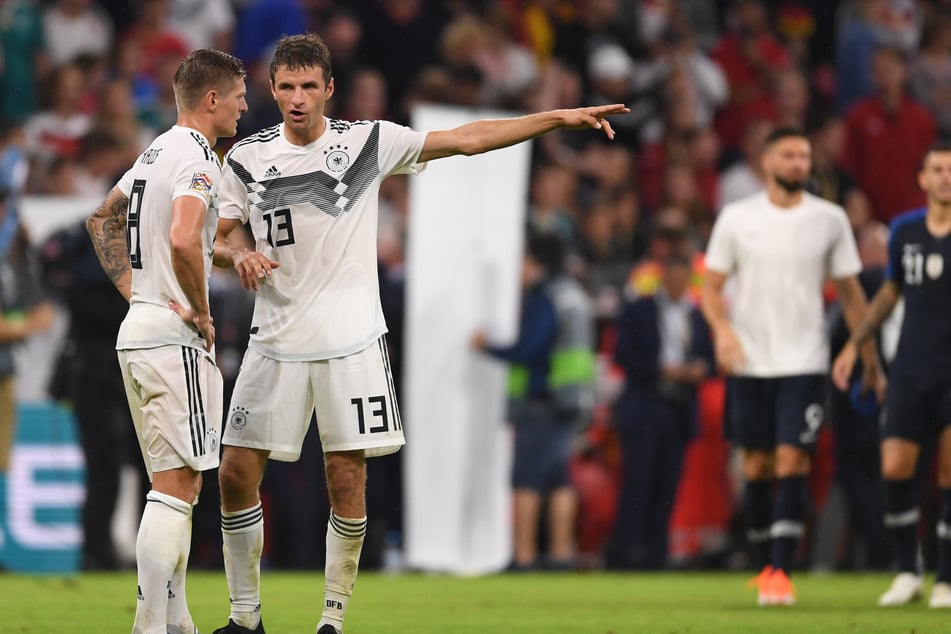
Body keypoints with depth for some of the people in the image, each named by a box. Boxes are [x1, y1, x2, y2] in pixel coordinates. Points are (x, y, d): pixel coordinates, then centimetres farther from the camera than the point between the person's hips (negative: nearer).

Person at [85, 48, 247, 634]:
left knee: (179, 483, 14)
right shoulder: (197, 158, -14)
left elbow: (102, 221, 29)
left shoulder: (155, 153, 16)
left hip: (137, 328, 10)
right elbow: (182, 240, -30)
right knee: (177, 485, -10)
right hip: (175, 338, -10)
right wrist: (202, 312, -16)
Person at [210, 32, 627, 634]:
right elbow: (219, 237, 13)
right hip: (277, 340, 2)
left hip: (350, 341, -2)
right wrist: (239, 254, -11)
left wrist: (560, 117, -3)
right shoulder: (247, 158, 5)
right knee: (237, 473, -2)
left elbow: (467, 138, 2)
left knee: (347, 482, -4)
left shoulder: (368, 141, 0)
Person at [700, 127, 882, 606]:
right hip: (749, 363, 1)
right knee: (757, 468, 6)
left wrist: (870, 361, 8)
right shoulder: (736, 218, 2)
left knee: (792, 463, -12)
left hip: (804, 363, -1)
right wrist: (722, 329, -15)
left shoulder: (830, 219, 3)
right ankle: (765, 564, 20)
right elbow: (711, 286, 5)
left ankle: (781, 572, -13)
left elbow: (850, 293, 9)